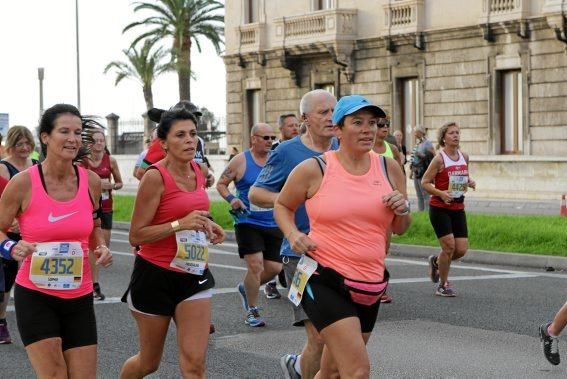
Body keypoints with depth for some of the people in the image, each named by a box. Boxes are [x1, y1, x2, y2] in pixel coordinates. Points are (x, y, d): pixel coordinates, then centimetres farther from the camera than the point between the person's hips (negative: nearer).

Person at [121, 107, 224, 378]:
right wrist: (181, 224, -27)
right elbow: (136, 236, -17)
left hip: (194, 275, 5)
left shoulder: (200, 171, 5)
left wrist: (206, 226, 5)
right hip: (155, 275, -5)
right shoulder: (156, 176, -16)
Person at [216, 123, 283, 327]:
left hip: (273, 224, 4)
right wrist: (231, 199, -15)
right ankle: (252, 311, 5)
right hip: (248, 222, -4)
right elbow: (221, 183, 4)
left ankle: (245, 287, 33)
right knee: (255, 265, -12)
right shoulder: (241, 161, -3)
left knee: (274, 267, 4)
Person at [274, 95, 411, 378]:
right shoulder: (313, 170, -5)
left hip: (370, 286, 5)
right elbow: (282, 206, 12)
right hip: (324, 281, -5)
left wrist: (402, 210, -7)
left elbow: (399, 229, 15)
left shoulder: (389, 169, 5)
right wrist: (293, 234, -7)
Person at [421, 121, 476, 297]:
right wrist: (441, 193, -25)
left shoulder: (464, 157, 8)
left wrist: (470, 182, 1)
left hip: (458, 208, 6)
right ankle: (443, 285, 7)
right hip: (439, 208, -6)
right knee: (449, 246, -11)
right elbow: (425, 182, -10)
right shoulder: (439, 159, -11)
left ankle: (436, 262, 30)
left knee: (462, 249, 0)